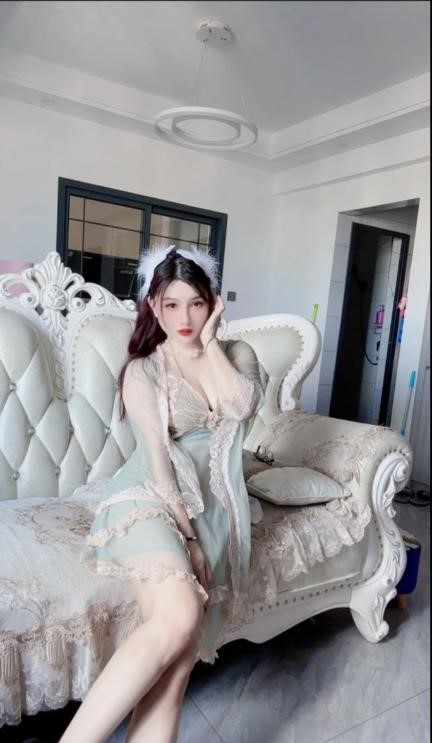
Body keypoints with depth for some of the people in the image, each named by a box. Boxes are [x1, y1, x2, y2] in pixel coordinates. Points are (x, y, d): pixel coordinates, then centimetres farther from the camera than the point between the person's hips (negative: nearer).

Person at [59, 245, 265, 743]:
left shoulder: (237, 353, 12)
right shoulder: (142, 371, 2)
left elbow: (242, 406, -10)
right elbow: (157, 457, -8)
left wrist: (209, 342, -4)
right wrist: (185, 532, -15)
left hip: (215, 505, 4)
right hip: (152, 498, -3)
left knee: (181, 653, -14)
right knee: (178, 618, -29)